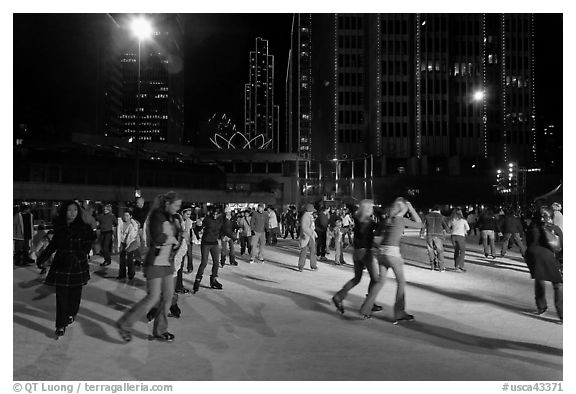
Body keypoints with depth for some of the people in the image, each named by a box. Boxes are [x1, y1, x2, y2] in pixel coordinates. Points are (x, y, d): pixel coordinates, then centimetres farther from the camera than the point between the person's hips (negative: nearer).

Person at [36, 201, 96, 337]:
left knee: (75, 292, 10)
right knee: (61, 295, -1)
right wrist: (43, 257, 7)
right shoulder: (59, 227, 1)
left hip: (78, 265, -1)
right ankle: (61, 325, 4)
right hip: (61, 264, 1)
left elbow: (86, 248, -7)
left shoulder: (83, 228, -8)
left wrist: (75, 257, -20)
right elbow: (54, 244, 12)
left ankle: (71, 314, 36)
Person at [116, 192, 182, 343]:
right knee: (153, 298, -7)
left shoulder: (171, 218, 12)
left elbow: (177, 240, 12)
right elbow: (157, 238, -25)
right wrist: (172, 239, -9)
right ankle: (124, 325, 9)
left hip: (168, 262, 8)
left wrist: (173, 241, -9)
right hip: (155, 263, -8)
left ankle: (160, 330, 22)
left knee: (168, 296, 9)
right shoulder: (156, 216, -12)